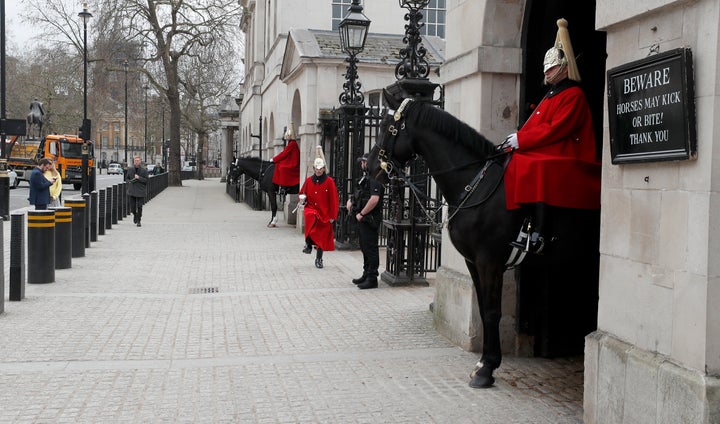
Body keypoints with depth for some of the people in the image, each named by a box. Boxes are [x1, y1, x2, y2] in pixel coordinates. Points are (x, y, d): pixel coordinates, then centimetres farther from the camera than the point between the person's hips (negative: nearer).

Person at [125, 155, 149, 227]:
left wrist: (139, 178, -17)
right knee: (132, 207, 4)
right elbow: (126, 178, 15)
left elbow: (146, 180, -4)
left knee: (139, 207, -3)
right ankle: (135, 215, 35)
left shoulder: (144, 170, -2)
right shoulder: (130, 169, 6)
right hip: (131, 191, 2)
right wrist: (130, 181, -6)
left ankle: (138, 221, 8)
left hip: (140, 191, -2)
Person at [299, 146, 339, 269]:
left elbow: (334, 200, -3)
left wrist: (333, 216, -7)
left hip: (324, 214, -1)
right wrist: (302, 198, -8)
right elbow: (302, 193, 17)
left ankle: (319, 259, 22)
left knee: (322, 238, 4)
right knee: (311, 216, -35)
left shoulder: (329, 181, -3)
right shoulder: (309, 180, 4)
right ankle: (308, 243, -23)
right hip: (311, 209, 1)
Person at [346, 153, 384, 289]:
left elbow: (374, 199, -28)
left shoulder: (374, 179, -16)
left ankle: (372, 279, -1)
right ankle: (366, 275, 28)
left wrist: (361, 214, -20)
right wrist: (351, 201, 8)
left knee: (371, 249, -6)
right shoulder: (365, 178, 17)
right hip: (363, 219, 10)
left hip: (369, 219, -10)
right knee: (365, 248, 17)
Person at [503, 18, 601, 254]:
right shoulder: (551, 95, 23)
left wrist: (521, 139, -16)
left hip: (565, 156, -9)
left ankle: (537, 234, -35)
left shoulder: (573, 95, -5)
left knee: (539, 170, -36)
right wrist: (518, 139, -1)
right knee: (509, 163, -8)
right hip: (541, 153, 9)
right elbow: (535, 125, 18)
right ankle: (529, 223, -13)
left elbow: (556, 129, -16)